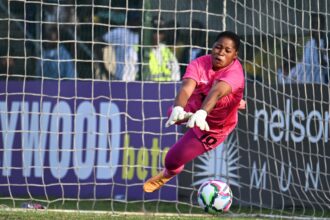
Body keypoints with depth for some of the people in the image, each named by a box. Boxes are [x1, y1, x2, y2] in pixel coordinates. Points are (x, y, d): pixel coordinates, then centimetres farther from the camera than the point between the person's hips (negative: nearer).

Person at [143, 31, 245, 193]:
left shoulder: (234, 73, -38)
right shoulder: (199, 64, -28)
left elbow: (217, 92, -57)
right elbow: (186, 88, -46)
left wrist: (202, 113, -77)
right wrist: (178, 110, -68)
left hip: (212, 128, -5)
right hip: (195, 108, 5)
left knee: (173, 160, -8)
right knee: (174, 113, 38)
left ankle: (168, 174, 34)